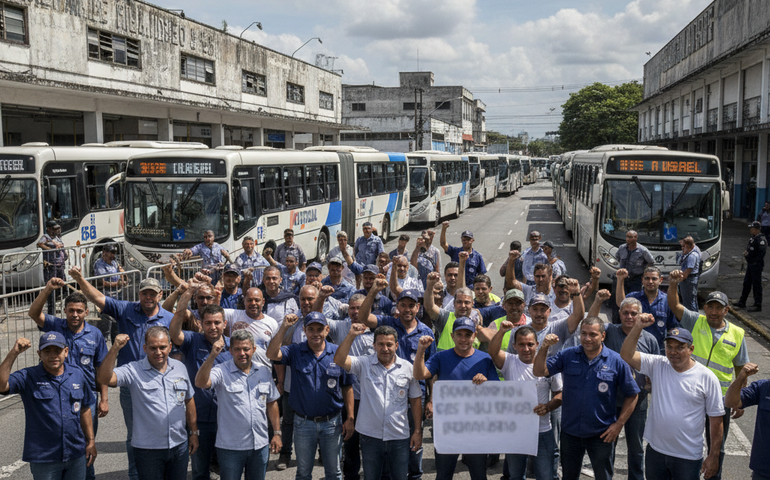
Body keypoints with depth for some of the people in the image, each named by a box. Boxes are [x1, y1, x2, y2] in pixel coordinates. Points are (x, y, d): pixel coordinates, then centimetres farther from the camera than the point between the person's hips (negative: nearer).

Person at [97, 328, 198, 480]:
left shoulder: (180, 367, 5)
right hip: (148, 449, -3)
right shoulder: (134, 371, -8)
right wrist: (115, 349, -34)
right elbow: (104, 378, -24)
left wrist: (194, 432, 13)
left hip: (179, 445, 4)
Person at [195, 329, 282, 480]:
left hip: (260, 445, 4)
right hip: (230, 447, -4)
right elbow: (201, 383, -28)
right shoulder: (221, 371, -8)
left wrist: (277, 433, 10)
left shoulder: (264, 372, 6)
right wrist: (212, 356, -38)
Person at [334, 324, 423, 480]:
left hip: (399, 437, 1)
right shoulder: (364, 363, -1)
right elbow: (339, 360, -18)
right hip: (370, 435, -1)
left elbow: (415, 400, 8)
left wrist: (418, 431, 6)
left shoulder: (408, 368, 3)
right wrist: (351, 336, -28)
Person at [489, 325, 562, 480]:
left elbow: (560, 393, 2)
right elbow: (493, 351, -23)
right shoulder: (509, 362, -3)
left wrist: (548, 407, -17)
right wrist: (501, 332, -40)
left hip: (542, 432, -1)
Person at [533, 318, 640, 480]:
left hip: (601, 434, -2)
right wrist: (544, 347, -24)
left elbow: (632, 395, -1)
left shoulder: (616, 362, -7)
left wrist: (619, 424, -7)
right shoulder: (567, 356, -3)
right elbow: (539, 371, -8)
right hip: (570, 432, 2)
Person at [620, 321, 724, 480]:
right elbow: (627, 354, -11)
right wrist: (638, 327, -22)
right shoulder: (657, 365, -1)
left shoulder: (706, 377, -8)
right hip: (655, 450, 3)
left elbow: (716, 419, -5)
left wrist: (713, 456, -5)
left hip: (688, 457, -3)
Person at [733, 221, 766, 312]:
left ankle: (758, 305, 4)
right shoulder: (753, 238, 13)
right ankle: (742, 302, 25)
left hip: (756, 266, -10)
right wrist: (746, 252, 4)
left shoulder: (761, 239, -16)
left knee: (756, 285, -3)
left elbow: (762, 253, -22)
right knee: (746, 283, 16)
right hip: (750, 265, 10)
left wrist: (755, 261, -21)